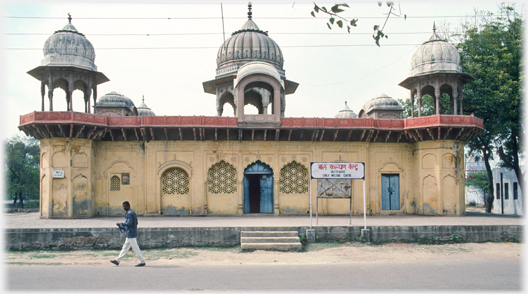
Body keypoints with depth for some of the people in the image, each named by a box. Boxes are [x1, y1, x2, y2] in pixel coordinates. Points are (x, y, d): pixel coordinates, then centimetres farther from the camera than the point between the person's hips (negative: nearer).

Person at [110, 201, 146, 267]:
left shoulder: (130, 213, -15)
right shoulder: (133, 212, 15)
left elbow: (129, 223, -24)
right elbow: (136, 223, 19)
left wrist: (120, 224, -12)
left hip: (131, 234, -10)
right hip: (130, 234, 10)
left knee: (135, 248, -5)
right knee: (125, 247, 13)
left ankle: (142, 261, 0)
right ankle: (117, 260, 19)